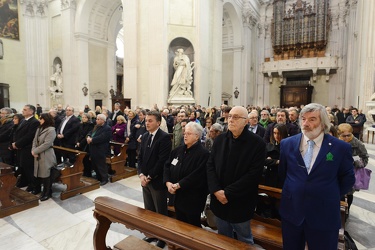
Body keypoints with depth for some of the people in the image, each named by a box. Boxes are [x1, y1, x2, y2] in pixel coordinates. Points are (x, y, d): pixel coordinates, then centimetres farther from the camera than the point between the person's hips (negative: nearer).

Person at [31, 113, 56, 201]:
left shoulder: (51, 130, -14)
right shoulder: (39, 129, 13)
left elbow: (46, 144, -20)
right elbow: (35, 141, 10)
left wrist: (35, 151, -13)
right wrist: (33, 151, -6)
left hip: (46, 156, -8)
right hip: (38, 156, 8)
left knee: (45, 174, 0)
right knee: (40, 174, 13)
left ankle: (47, 193, 14)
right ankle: (45, 191, 28)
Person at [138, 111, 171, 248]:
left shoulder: (164, 137, -15)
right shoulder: (145, 136, 8)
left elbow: (162, 160, -20)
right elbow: (140, 157, 8)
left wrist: (150, 177, -15)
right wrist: (141, 175, -5)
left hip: (157, 180, -6)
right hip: (145, 179, 7)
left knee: (160, 212, 9)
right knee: (149, 210, 18)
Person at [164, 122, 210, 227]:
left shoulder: (203, 154, -16)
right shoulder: (178, 150, 6)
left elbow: (196, 176, -24)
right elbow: (167, 166, 5)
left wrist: (178, 185, -21)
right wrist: (168, 182, -11)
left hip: (193, 200, -6)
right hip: (178, 196, 7)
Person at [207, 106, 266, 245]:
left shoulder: (257, 143, -13)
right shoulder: (220, 139, 2)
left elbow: (253, 174, -19)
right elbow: (210, 165, 0)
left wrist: (228, 193, -20)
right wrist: (216, 190, -14)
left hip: (240, 204, -4)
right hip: (219, 200, 4)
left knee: (244, 240, 19)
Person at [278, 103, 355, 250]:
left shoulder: (341, 147, -8)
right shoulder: (287, 144, -2)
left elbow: (348, 179, 4)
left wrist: (330, 197, 4)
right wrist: (295, 189, 10)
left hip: (324, 215, -2)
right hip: (291, 211, 2)